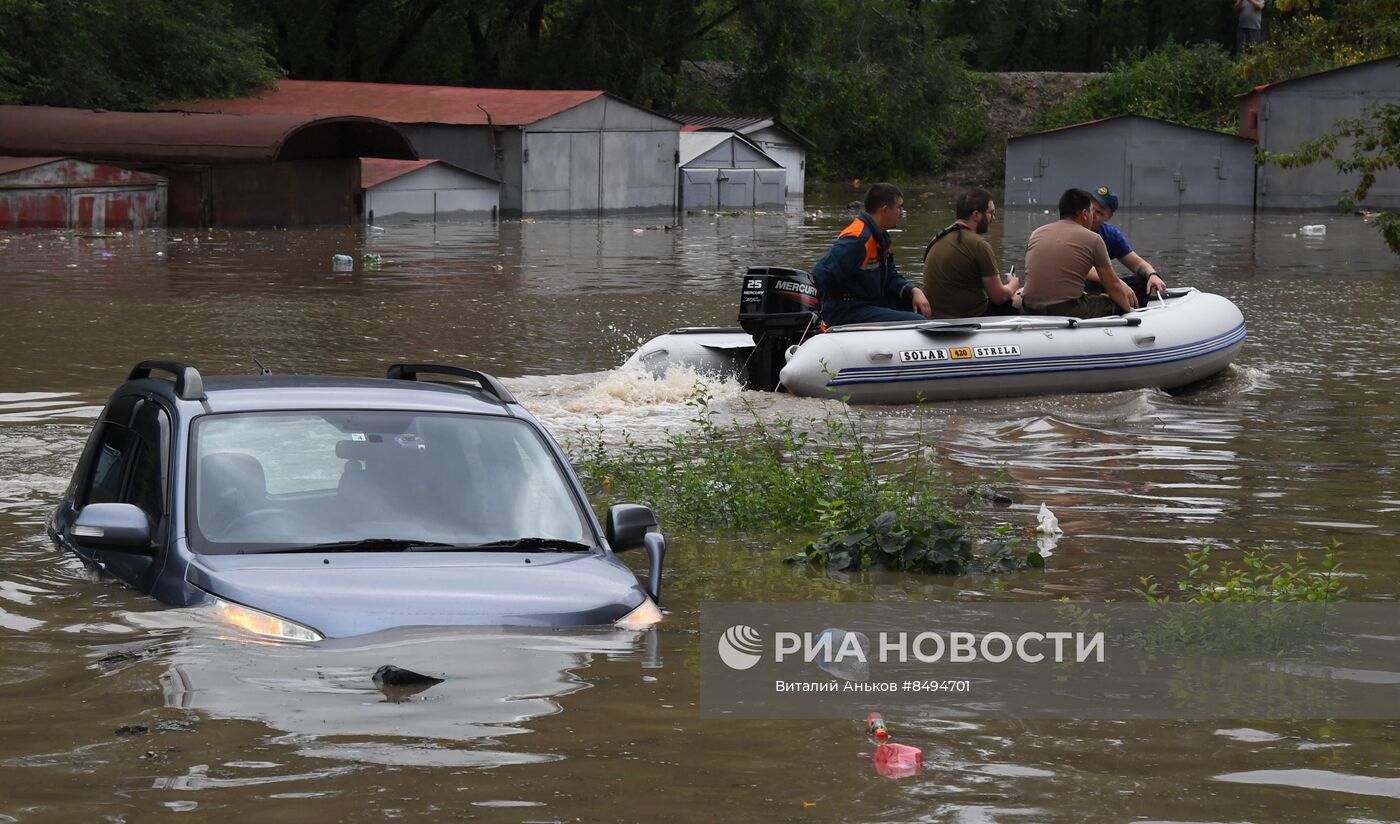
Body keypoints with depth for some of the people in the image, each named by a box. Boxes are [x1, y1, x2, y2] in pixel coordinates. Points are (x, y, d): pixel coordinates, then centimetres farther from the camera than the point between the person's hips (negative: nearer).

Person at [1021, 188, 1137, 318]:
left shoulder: (1036, 234, 12)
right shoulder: (1093, 239, -1)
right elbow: (1113, 286, 5)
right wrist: (1129, 310, 24)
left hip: (1030, 311, 5)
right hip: (1068, 311, -5)